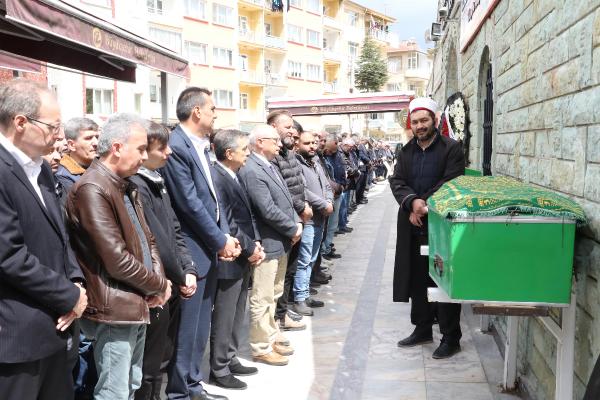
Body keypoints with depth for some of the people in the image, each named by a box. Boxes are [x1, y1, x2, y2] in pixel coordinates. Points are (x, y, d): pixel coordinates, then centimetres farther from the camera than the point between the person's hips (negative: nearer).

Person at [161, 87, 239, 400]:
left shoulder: (201, 146, 11)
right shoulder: (176, 146, -17)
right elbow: (190, 203, -20)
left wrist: (225, 236, 2)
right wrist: (221, 241, -12)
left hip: (210, 248, 9)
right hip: (192, 251, -9)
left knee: (201, 325, 17)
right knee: (187, 327, 2)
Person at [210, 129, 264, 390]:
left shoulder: (234, 176, 11)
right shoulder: (217, 179, -20)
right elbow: (226, 225, -22)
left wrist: (256, 243, 1)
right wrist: (250, 248, -14)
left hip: (243, 259, 9)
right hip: (230, 260, -9)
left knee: (236, 316, 19)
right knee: (224, 318, 4)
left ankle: (230, 360, 33)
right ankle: (219, 370, 17)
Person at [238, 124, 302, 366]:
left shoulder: (270, 166, 12)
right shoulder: (251, 171, -19)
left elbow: (286, 200, 16)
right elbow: (268, 211, -23)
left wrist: (297, 223, -1)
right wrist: (293, 229, -12)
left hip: (282, 242, 10)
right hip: (267, 244, -10)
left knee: (274, 295, 20)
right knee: (262, 299, 2)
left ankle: (271, 337, 34)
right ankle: (261, 348, 14)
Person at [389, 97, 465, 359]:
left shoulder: (451, 149, -4)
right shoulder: (406, 152, 12)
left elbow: (450, 185, -13)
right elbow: (397, 182, 3)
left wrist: (424, 206, -16)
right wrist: (413, 202, -16)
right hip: (414, 228, 6)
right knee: (417, 280, 14)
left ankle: (451, 337, 13)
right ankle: (422, 329, 29)